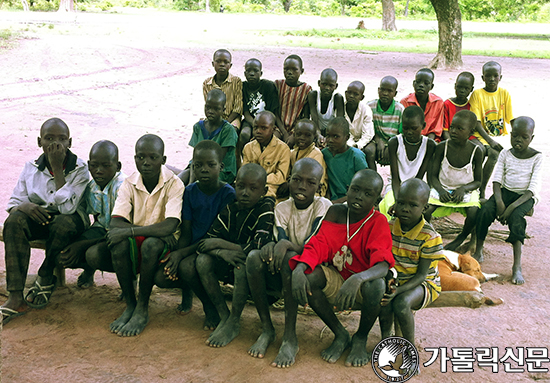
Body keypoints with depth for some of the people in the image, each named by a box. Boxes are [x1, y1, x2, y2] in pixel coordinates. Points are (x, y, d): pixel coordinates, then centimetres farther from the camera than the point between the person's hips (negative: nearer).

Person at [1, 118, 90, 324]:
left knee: (64, 223, -39)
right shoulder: (31, 168, 1)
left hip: (70, 220, -3)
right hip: (38, 219, 3)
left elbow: (67, 207, -23)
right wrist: (24, 206, -24)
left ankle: (46, 278, -10)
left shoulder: (80, 169, -10)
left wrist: (57, 168, -23)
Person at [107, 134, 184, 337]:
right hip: (137, 241, 3)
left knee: (151, 244, -36)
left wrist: (130, 231, -29)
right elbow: (115, 224, -13)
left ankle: (142, 309, -19)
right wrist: (152, 229, -26)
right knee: (119, 243, -30)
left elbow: (169, 227, -26)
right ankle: (130, 305, -13)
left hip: (165, 242, -3)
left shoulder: (174, 184, -14)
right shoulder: (129, 184, -3)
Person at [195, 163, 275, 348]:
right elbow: (207, 241, -5)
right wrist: (222, 252, -30)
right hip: (229, 265, 5)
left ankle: (234, 323, -19)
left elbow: (260, 247, -28)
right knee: (202, 260, -19)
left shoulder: (267, 208, -15)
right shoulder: (230, 208, -2)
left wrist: (220, 243, -19)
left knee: (243, 263, -36)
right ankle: (223, 316, -9)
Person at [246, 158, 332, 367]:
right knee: (253, 257, -25)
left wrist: (287, 245, -36)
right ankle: (266, 329, -16)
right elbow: (281, 240, -10)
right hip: (282, 274, 4)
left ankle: (290, 337, -30)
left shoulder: (323, 206, -9)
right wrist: (271, 246, -33)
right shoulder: (282, 208, 3)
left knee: (290, 258, -36)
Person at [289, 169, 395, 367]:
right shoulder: (335, 213, -5)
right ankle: (340, 335, -4)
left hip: (363, 285, -3)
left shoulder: (378, 222, -15)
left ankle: (361, 338, -4)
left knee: (375, 286, -37)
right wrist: (299, 269, -35)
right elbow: (318, 246, -13)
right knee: (308, 275, -27)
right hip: (336, 282, 3)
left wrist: (357, 279, -51)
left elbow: (383, 266, -29)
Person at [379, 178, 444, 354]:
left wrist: (399, 290, -34)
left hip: (424, 283, -3)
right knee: (384, 301, -30)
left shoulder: (430, 237, -17)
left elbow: (421, 275, -18)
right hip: (395, 279, 4)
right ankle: (385, 337, -6)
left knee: (401, 303, -33)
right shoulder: (389, 227, -4)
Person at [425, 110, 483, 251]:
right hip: (443, 188, 1)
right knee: (425, 209, -28)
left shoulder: (476, 151, -6)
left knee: (474, 213, -31)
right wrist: (440, 190, -21)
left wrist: (464, 189, -20)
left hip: (466, 190, 0)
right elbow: (433, 176, -1)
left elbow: (478, 181, -1)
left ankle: (460, 239, -1)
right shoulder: (442, 147, -5)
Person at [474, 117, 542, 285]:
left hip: (526, 196, -3)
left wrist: (513, 206, -26)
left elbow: (534, 187, -13)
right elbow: (497, 179, 0)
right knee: (485, 210, -27)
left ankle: (517, 266, -34)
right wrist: (499, 201, -21)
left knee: (515, 216, -35)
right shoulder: (505, 154, 6)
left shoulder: (536, 157, -4)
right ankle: (478, 252, -11)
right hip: (505, 191, 3)